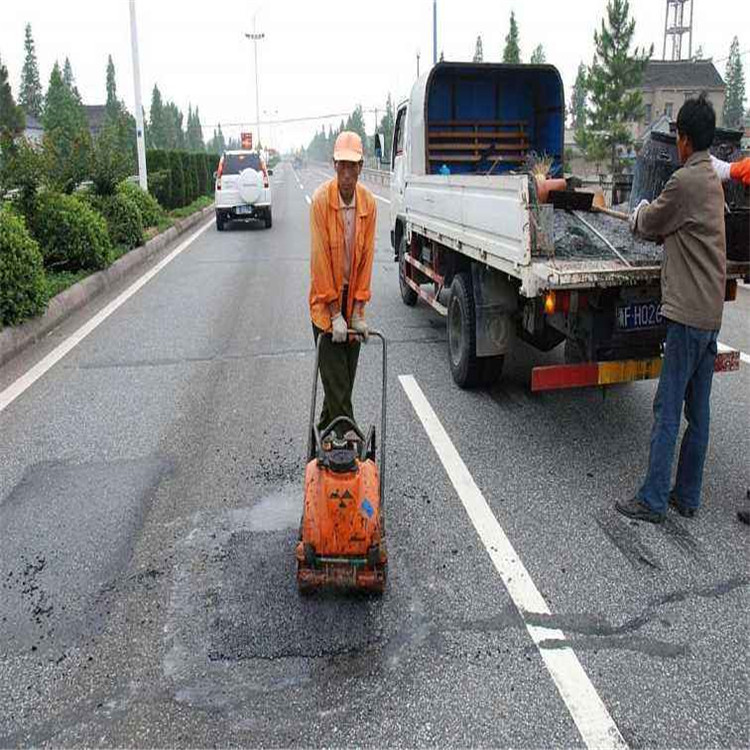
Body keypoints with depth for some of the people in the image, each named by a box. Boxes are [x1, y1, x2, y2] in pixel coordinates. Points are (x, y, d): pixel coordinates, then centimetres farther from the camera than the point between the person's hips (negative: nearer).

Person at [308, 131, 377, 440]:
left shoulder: (368, 203, -3)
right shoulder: (321, 200, -15)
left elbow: (367, 256, -2)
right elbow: (321, 258, -16)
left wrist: (358, 311, -6)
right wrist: (335, 313, -16)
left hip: (352, 298, 4)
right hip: (326, 299, -4)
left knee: (346, 376, 13)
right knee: (336, 379, -3)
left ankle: (325, 432, 31)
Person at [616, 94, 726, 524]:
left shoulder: (685, 181, -14)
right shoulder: (712, 178, 14)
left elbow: (649, 225, -1)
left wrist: (640, 213, 19)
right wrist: (649, 219, 12)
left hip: (688, 313, -9)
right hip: (711, 312, 9)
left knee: (668, 411, -4)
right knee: (698, 411, 11)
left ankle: (653, 501, 3)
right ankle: (688, 497, 20)